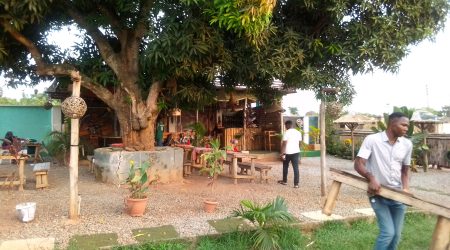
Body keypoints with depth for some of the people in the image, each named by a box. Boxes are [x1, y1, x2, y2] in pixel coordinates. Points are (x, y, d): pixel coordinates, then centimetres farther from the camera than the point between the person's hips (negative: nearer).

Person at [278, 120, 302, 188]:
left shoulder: (286, 133, -11)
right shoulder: (298, 132, 4)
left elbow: (284, 144, -14)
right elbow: (299, 143, 9)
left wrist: (282, 153, -12)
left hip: (288, 153, -3)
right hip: (296, 152, 4)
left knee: (285, 167, 15)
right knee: (296, 168, 2)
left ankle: (284, 181, 27)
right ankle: (296, 184, -1)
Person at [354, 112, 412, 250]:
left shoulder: (407, 144, 3)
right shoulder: (372, 140, -13)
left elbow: (405, 170, 13)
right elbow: (358, 164, -15)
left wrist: (406, 189, -2)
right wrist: (371, 178, -32)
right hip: (378, 194, -5)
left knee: (396, 234, 11)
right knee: (388, 232, -11)